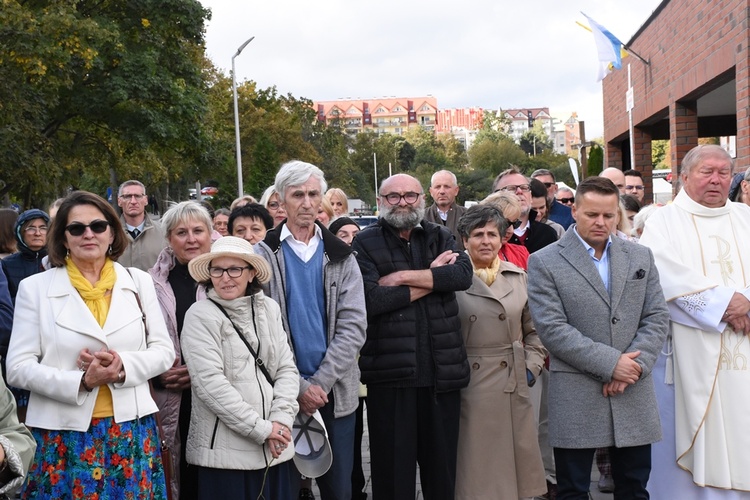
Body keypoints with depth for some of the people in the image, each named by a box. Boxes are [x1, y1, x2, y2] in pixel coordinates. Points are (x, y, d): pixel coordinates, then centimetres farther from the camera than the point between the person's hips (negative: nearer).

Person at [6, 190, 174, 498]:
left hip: (132, 432, 2)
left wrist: (123, 367, -14)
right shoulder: (35, 287, 0)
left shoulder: (138, 282, 6)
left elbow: (163, 351, 6)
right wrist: (82, 381, -18)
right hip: (64, 435, -2)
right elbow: (18, 367, -3)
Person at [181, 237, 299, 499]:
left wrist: (280, 420, -9)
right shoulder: (200, 316, -8)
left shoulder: (269, 308, 7)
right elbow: (211, 384, -15)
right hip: (224, 451, -5)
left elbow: (287, 368, 6)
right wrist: (261, 429, -15)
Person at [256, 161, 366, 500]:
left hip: (336, 392, 2)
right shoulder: (263, 256, -1)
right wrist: (299, 386, -13)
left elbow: (353, 326, -3)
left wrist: (321, 382, -12)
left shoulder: (341, 257, 5)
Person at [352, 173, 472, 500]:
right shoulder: (366, 243, 1)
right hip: (390, 371, -3)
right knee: (393, 469, 8)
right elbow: (371, 299, -15)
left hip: (442, 370, 3)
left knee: (442, 465, 13)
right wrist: (434, 278, -9)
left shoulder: (440, 237, 11)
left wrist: (404, 277, -15)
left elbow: (464, 274, -9)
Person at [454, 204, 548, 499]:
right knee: (477, 470, 5)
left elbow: (533, 330, 14)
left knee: (518, 464, 10)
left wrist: (532, 367, 3)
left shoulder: (518, 277, 7)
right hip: (470, 389, -3)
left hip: (515, 387, 4)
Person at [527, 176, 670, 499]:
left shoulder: (641, 257, 10)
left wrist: (633, 365, -9)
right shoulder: (544, 262, -3)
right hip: (576, 399, -3)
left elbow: (656, 317, 6)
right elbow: (552, 328, -11)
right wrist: (610, 363, -15)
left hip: (634, 396, 4)